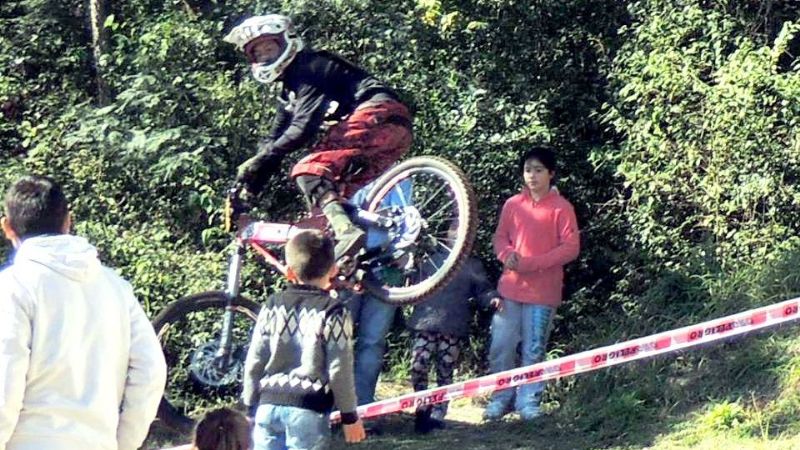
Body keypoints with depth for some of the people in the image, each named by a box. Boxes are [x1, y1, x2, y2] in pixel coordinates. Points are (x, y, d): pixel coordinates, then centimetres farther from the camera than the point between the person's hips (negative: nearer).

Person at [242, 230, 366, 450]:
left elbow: (254, 361, 6)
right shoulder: (334, 312, -6)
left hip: (269, 406, 4)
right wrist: (349, 415, 1)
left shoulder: (272, 306, 6)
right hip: (309, 409, -4)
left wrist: (251, 406, 16)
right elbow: (339, 370, -8)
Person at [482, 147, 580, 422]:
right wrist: (507, 254, -9)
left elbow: (571, 247, -7)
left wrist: (533, 263, -16)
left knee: (534, 350, 1)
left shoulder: (561, 208, -3)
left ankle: (529, 402, 9)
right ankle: (501, 399, 12)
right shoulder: (513, 205, 8)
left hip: (543, 291, -3)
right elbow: (500, 237, 15)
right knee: (500, 348, 1)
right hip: (510, 287, 3)